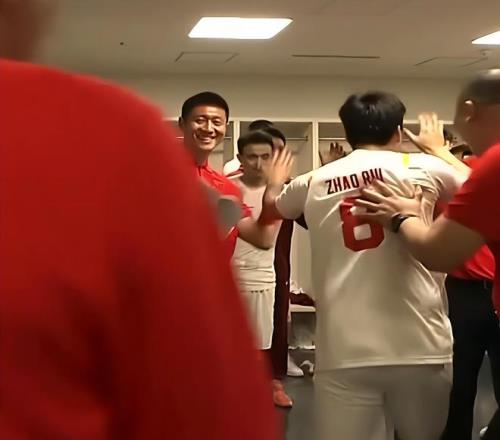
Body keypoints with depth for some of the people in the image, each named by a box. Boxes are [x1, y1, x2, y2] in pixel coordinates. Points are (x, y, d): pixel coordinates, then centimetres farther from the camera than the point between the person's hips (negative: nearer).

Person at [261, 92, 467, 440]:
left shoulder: (314, 182, 9)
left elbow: (270, 211, 30)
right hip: (418, 346, -1)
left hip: (342, 353, 1)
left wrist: (274, 183, 53)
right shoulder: (422, 168, 2)